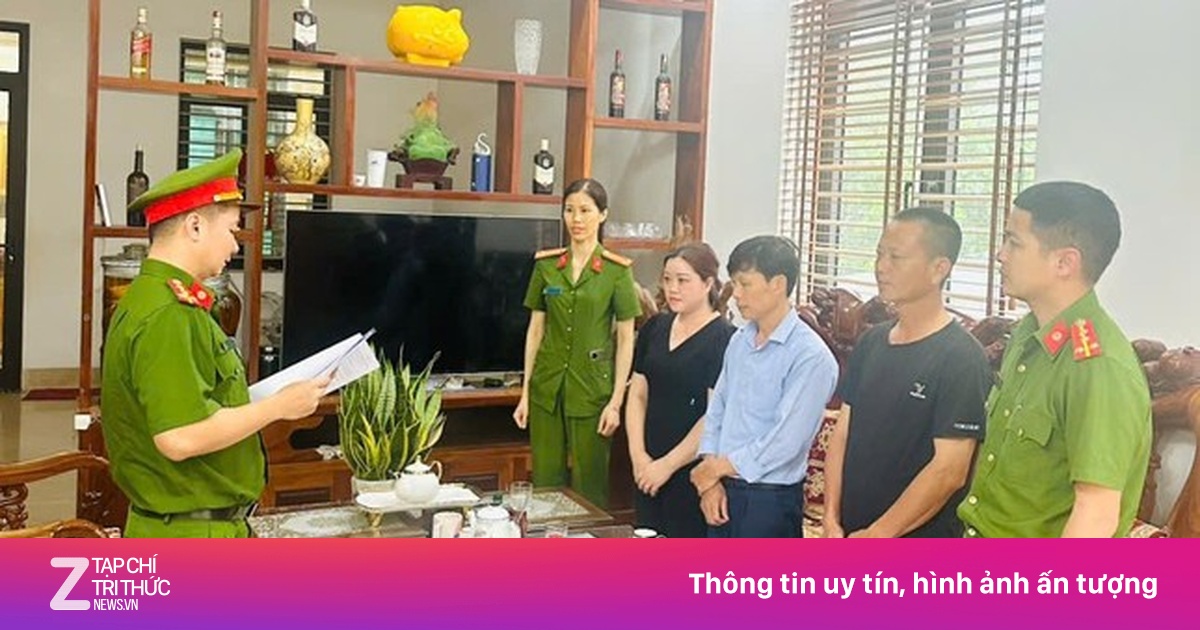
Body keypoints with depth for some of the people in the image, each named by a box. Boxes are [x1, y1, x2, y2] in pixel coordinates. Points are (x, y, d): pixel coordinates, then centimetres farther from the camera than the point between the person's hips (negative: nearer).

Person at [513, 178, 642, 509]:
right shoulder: (546, 265, 6)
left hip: (591, 389, -3)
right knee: (545, 481, 8)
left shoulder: (617, 271, -4)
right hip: (547, 386, 3)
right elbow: (535, 330, 10)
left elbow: (625, 340, -3)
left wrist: (616, 402, -8)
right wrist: (525, 393, 7)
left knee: (589, 487, 4)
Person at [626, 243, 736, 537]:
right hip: (648, 470, 6)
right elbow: (637, 395, 9)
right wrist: (638, 455, -2)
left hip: (692, 470, -5)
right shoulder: (654, 328, 8)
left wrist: (668, 464, -12)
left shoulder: (724, 339, -11)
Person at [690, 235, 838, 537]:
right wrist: (710, 480, 0)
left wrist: (719, 467, -9)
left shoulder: (811, 356, -17)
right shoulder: (739, 341, 6)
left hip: (770, 500, -6)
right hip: (724, 491, 6)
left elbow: (786, 441, -20)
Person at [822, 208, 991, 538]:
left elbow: (949, 470, -17)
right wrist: (831, 519, -1)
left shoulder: (962, 359, -13)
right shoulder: (871, 342, 8)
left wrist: (877, 536, -15)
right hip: (849, 538, 6)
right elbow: (843, 433, 9)